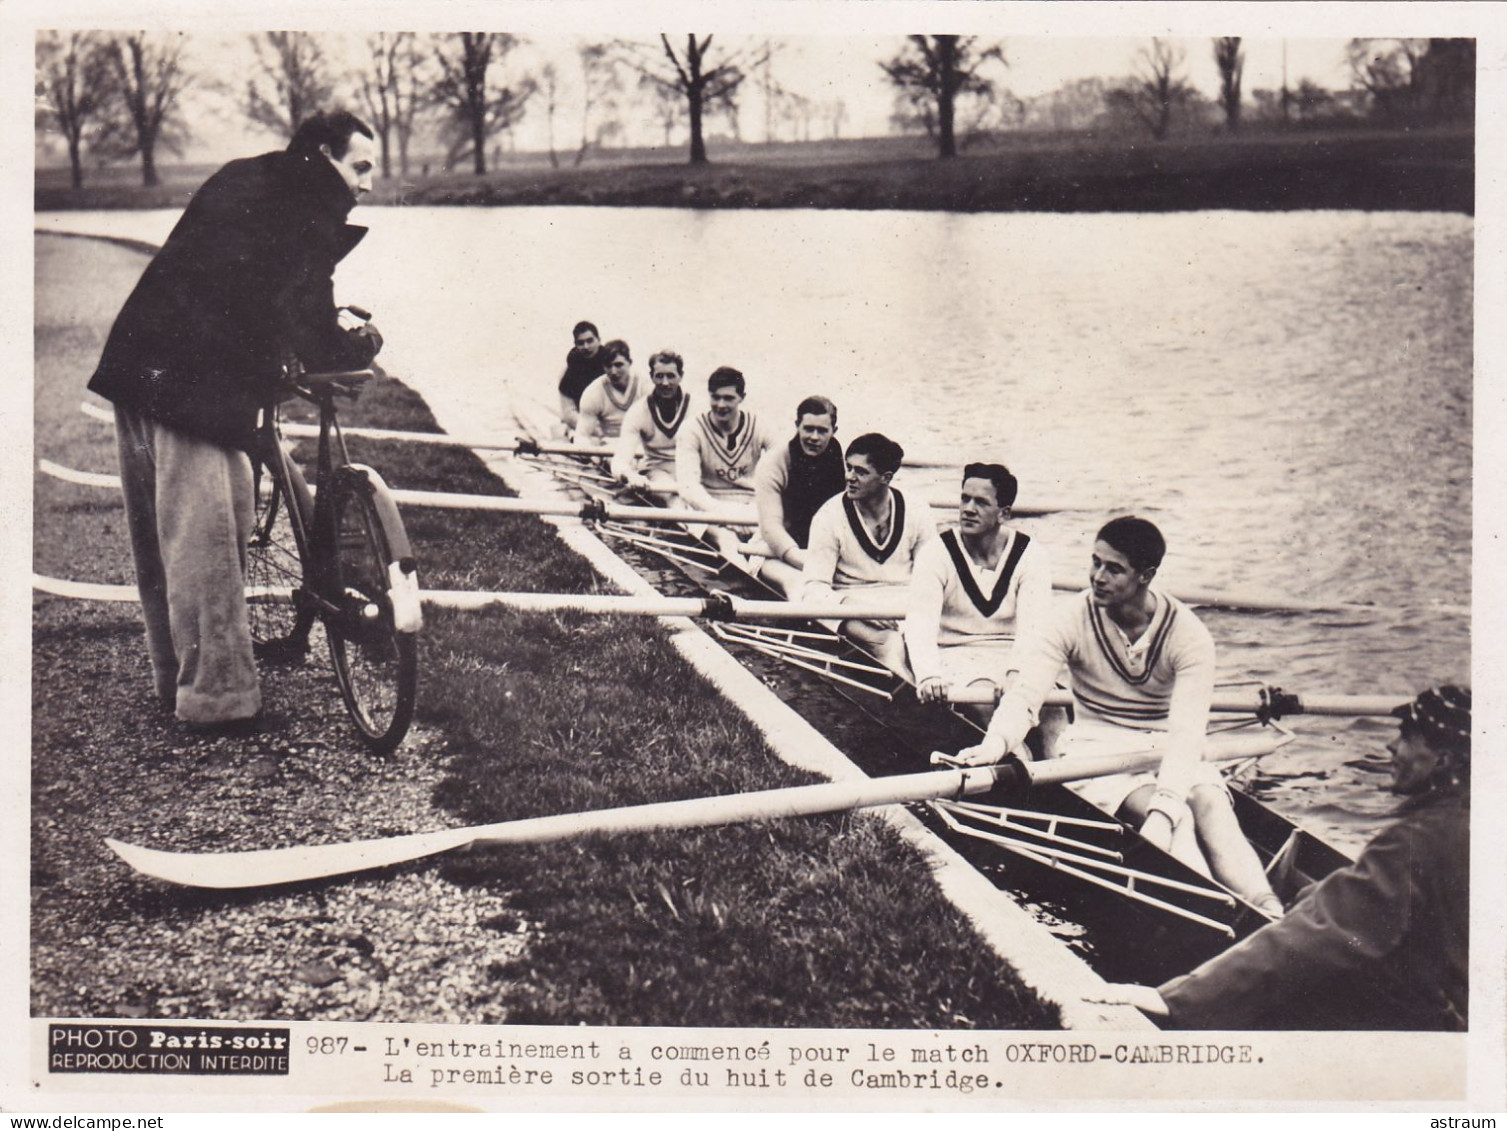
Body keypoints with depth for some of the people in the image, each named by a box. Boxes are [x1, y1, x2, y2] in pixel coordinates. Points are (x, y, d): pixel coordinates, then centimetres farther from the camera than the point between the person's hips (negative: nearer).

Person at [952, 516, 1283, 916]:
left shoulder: (1188, 636, -11)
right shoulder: (1072, 620, -8)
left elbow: (1186, 731, -22)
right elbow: (1026, 694, -16)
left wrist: (1164, 807, -37)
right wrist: (997, 741, -39)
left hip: (1166, 750, 1)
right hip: (1098, 746, -1)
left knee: (1209, 800, -32)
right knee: (1175, 822, -30)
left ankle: (1269, 913, -45)